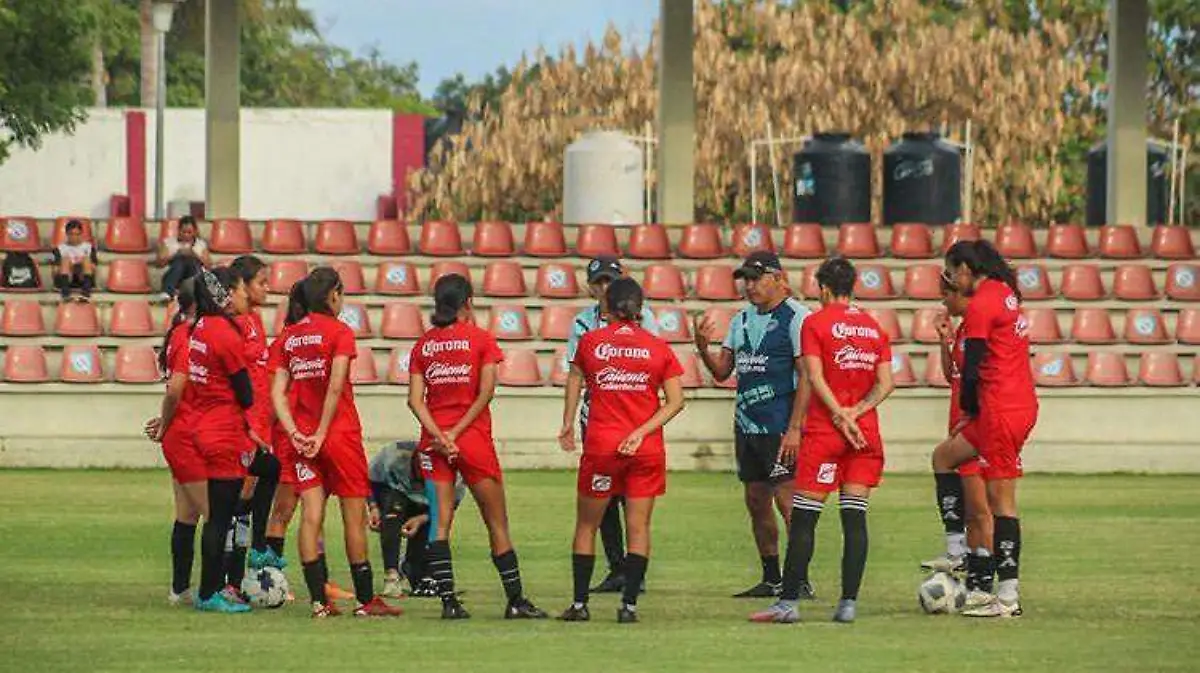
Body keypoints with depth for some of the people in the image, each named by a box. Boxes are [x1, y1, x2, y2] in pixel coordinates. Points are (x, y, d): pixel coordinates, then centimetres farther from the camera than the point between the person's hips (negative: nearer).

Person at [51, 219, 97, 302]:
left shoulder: (88, 247, 11)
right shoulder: (60, 248, 8)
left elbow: (94, 267, 4)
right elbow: (56, 269, 0)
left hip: (83, 279, 0)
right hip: (66, 279, 0)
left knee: (86, 259, -22)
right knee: (66, 259, -23)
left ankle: (86, 292, -41)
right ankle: (65, 293, -42)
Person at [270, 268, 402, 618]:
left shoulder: (289, 336, 8)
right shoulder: (339, 332, -7)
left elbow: (278, 391, 2)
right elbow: (335, 387, -17)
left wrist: (295, 433, -4)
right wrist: (321, 433, -14)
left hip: (304, 436, 5)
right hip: (340, 432, -5)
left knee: (311, 516, 1)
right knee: (355, 517, 4)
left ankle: (319, 601, -3)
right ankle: (365, 600, 8)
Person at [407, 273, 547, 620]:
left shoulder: (423, 344, 6)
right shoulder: (480, 339, -2)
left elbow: (415, 399, -2)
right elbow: (485, 392, -10)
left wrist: (439, 435, -9)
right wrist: (455, 432, -10)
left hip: (434, 440, 3)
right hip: (474, 439, -3)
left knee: (439, 523, 2)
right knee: (497, 523, 5)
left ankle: (448, 601, -6)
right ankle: (515, 601, 8)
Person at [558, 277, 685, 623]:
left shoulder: (590, 341, 0)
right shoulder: (658, 348, 1)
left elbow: (574, 381, 13)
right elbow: (676, 401, -4)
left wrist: (568, 425, 25)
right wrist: (640, 432, -6)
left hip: (601, 444, -1)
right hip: (647, 450, 1)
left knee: (586, 526, 11)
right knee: (638, 527, 6)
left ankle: (580, 604, 9)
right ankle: (629, 604, 0)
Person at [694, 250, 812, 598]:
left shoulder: (795, 317, -9)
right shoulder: (741, 320, 15)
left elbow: (806, 377, -13)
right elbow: (722, 371, 17)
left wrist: (794, 428, -19)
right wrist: (703, 347, -3)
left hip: (780, 426, -8)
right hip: (747, 423, 8)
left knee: (787, 501, -12)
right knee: (756, 502, 10)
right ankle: (771, 579, 18)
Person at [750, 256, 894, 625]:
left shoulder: (815, 323, -3)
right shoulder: (875, 327, 12)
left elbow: (815, 378, -12)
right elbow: (885, 384, 5)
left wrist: (841, 416, -11)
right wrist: (856, 412, -4)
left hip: (824, 431, -4)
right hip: (866, 433, 4)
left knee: (803, 518, -2)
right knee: (855, 517, 3)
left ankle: (788, 601, -4)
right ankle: (849, 602, -1)